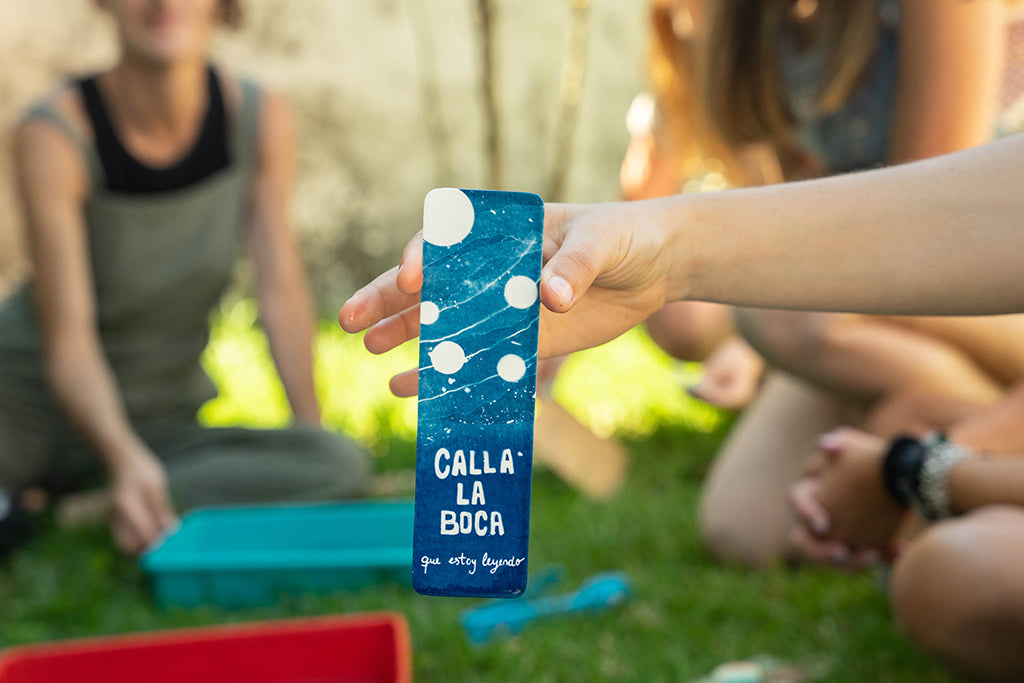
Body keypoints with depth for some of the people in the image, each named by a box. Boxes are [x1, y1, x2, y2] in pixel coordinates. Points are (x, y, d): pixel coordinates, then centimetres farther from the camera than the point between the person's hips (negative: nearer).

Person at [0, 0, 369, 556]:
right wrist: (125, 459, -41)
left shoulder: (260, 118, -10)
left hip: (159, 420, 5)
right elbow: (68, 342, -24)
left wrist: (314, 435, -11)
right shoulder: (53, 135, -20)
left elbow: (282, 292, -7)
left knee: (343, 465, -23)